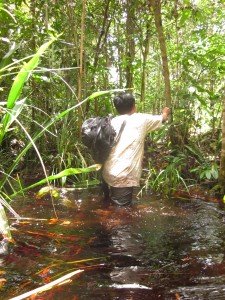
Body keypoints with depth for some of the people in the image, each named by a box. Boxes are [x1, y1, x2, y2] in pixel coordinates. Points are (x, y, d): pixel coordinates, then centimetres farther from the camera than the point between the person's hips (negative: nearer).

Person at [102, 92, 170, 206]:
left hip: (108, 173, 5)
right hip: (124, 176, -5)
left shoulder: (113, 122, 8)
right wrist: (165, 113, 44)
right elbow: (162, 118, 23)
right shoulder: (141, 119, 3)